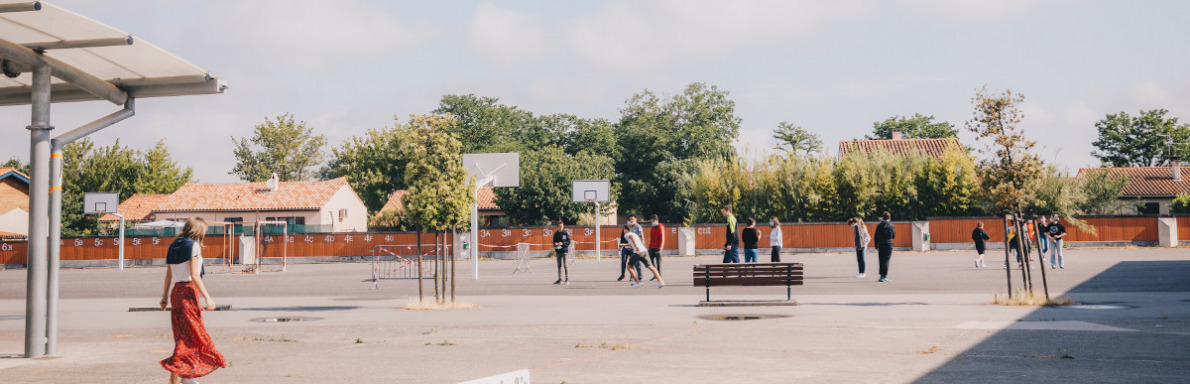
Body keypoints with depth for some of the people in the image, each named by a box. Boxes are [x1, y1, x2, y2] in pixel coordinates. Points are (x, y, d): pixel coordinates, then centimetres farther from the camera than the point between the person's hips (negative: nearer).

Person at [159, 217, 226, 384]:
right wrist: (207, 296, -17)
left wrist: (165, 295, 24)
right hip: (189, 291, -8)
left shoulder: (174, 246, 13)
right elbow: (194, 275, -16)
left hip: (176, 291, 8)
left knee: (182, 334, 13)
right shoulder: (193, 245, -10)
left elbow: (168, 274, 16)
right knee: (190, 334, -3)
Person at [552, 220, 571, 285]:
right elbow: (554, 241, 14)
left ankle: (567, 279, -4)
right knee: (559, 265, 10)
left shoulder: (565, 233, -2)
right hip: (558, 251, 5)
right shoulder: (556, 233, 9)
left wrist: (562, 243, -18)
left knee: (565, 265, -6)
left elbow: (569, 242, -4)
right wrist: (555, 244, -9)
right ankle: (560, 279, 17)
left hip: (564, 250, -5)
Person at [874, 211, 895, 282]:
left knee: (881, 260, 11)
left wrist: (876, 246, 10)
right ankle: (884, 276, -6)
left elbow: (876, 237, 4)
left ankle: (882, 275, 13)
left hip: (881, 245, 3)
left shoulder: (879, 225, 2)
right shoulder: (891, 226, -5)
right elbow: (894, 236, 4)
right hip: (888, 244, -3)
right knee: (886, 260, -2)